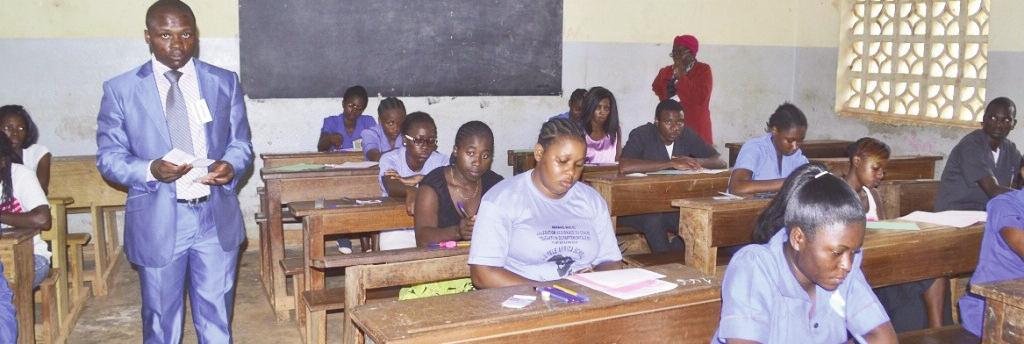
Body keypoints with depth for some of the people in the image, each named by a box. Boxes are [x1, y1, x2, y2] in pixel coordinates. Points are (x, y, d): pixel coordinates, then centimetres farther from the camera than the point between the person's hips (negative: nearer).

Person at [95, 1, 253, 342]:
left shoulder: (225, 82, 3)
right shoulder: (120, 89, -2)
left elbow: (240, 142, 8)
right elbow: (108, 157, 0)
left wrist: (230, 165, -16)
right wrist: (150, 170, -21)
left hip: (216, 218, 1)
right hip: (157, 222, -1)